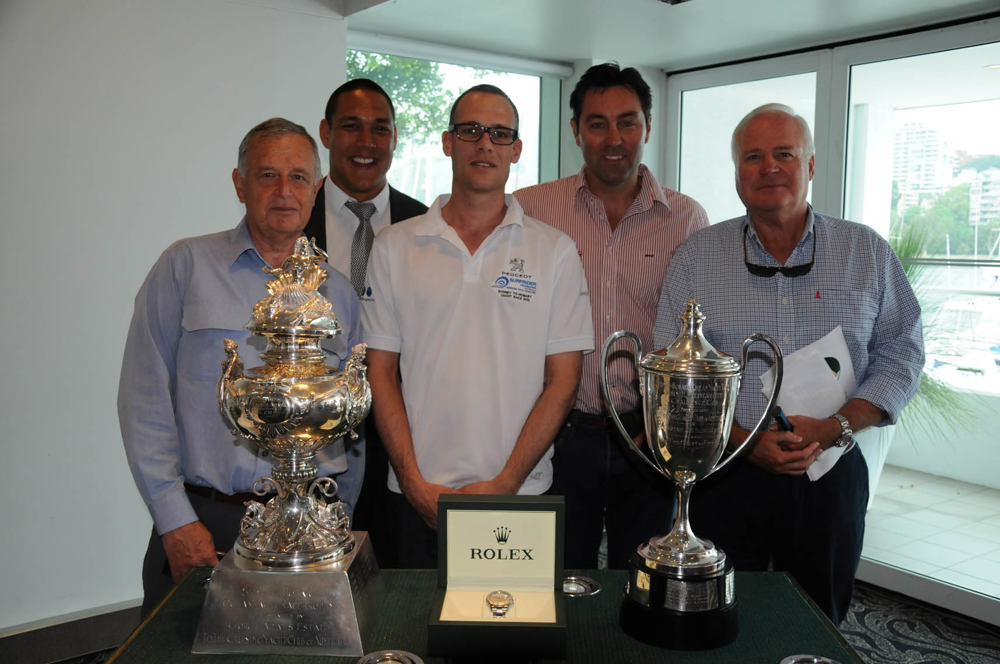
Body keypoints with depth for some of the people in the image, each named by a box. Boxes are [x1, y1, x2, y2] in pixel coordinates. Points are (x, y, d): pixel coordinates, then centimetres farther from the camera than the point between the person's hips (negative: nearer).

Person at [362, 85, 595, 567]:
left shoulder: (555, 250, 1)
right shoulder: (394, 247, 3)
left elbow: (563, 381, -2)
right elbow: (381, 373, 2)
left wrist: (505, 482, -10)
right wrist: (414, 482, -7)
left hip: (521, 494, 0)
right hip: (418, 495, 1)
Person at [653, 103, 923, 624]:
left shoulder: (867, 253, 5)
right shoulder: (697, 258, 2)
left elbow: (901, 355, 3)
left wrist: (835, 427, -13)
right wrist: (744, 440, -14)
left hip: (830, 479, 1)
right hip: (724, 478, -1)